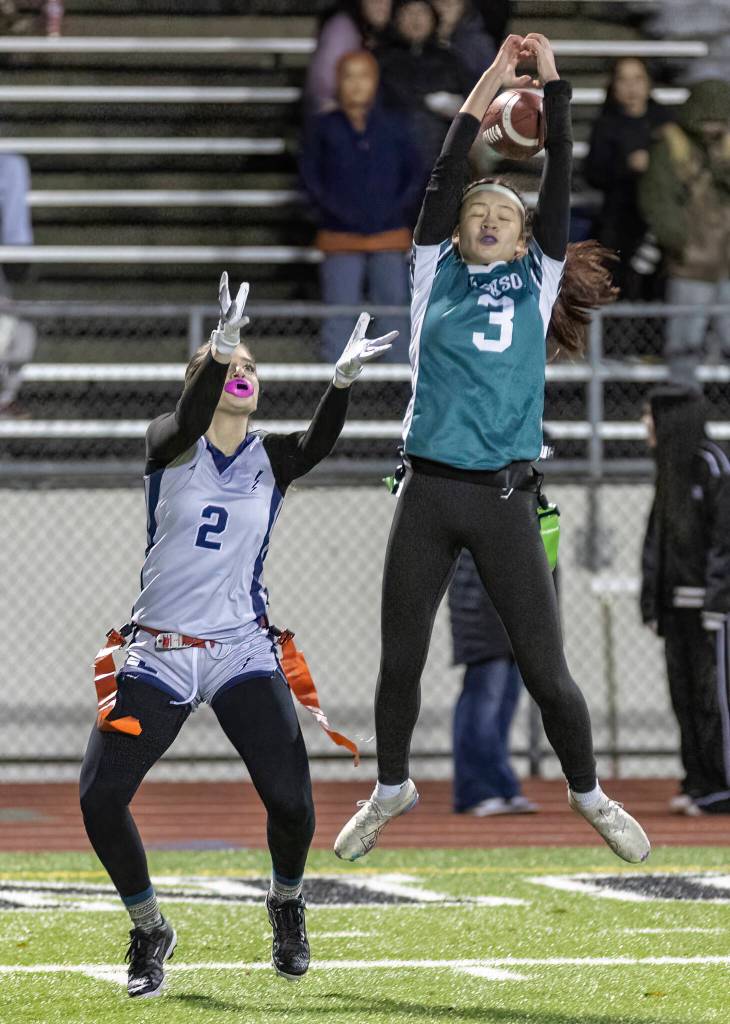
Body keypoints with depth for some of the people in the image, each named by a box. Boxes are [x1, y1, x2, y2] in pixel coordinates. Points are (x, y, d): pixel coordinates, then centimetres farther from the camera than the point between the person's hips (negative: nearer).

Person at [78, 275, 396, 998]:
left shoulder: (271, 459, 4)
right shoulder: (170, 445, 0)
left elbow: (316, 445, -19)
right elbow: (188, 422, -24)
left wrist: (342, 381, -39)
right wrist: (220, 349, -43)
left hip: (242, 653, 1)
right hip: (158, 657, 0)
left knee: (290, 799, -17)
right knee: (99, 799, -13)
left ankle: (286, 904, 17)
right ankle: (150, 932, 12)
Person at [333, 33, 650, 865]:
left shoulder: (536, 281, 9)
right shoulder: (435, 274, 9)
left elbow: (558, 182, 3)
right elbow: (444, 176, 0)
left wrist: (552, 87, -1)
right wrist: (486, 88, -2)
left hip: (505, 499, -1)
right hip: (428, 492, 1)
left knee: (545, 670, 1)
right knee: (399, 661, 7)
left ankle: (588, 794, 20)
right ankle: (391, 790, 28)